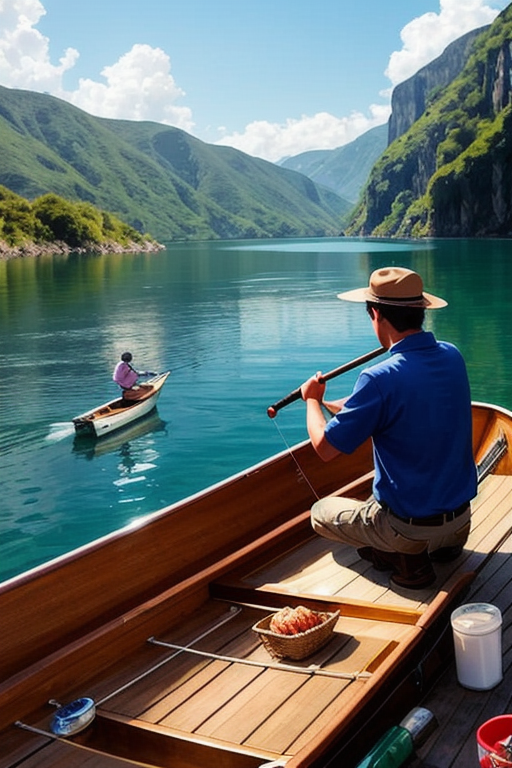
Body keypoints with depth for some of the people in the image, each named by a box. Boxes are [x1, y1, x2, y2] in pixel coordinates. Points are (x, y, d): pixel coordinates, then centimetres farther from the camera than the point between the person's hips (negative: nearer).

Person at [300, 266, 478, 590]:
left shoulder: (381, 378, -26)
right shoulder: (452, 356, -4)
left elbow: (325, 447, -19)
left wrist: (313, 400, 1)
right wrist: (331, 404, 19)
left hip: (408, 525, -7)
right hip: (461, 518, 7)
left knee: (321, 513, 18)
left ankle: (405, 556, 1)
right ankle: (445, 544, 19)